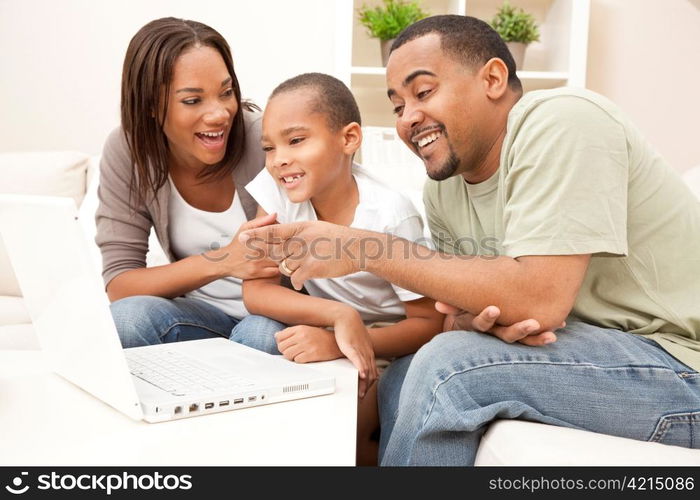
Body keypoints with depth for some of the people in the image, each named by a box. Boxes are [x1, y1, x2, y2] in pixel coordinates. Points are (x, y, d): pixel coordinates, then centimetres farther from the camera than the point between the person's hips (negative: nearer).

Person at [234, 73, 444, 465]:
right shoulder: (276, 187, -13)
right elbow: (256, 291, -16)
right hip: (329, 336, 4)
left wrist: (338, 343, -35)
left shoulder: (392, 216, -23)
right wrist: (340, 316, -34)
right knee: (252, 336, -24)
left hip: (386, 348, -4)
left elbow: (432, 324, -20)